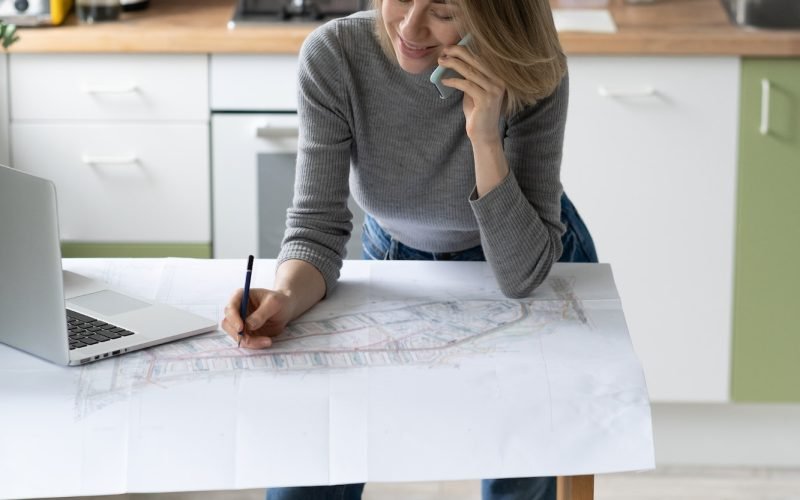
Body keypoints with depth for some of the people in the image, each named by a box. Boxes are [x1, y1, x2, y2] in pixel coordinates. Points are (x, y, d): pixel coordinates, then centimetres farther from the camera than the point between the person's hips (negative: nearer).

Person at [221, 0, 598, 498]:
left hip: (539, 281, -1)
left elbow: (522, 275, -31)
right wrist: (286, 297, -43)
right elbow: (318, 224, -21)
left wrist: (485, 138, -42)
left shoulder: (531, 73, -30)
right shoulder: (334, 54, -27)